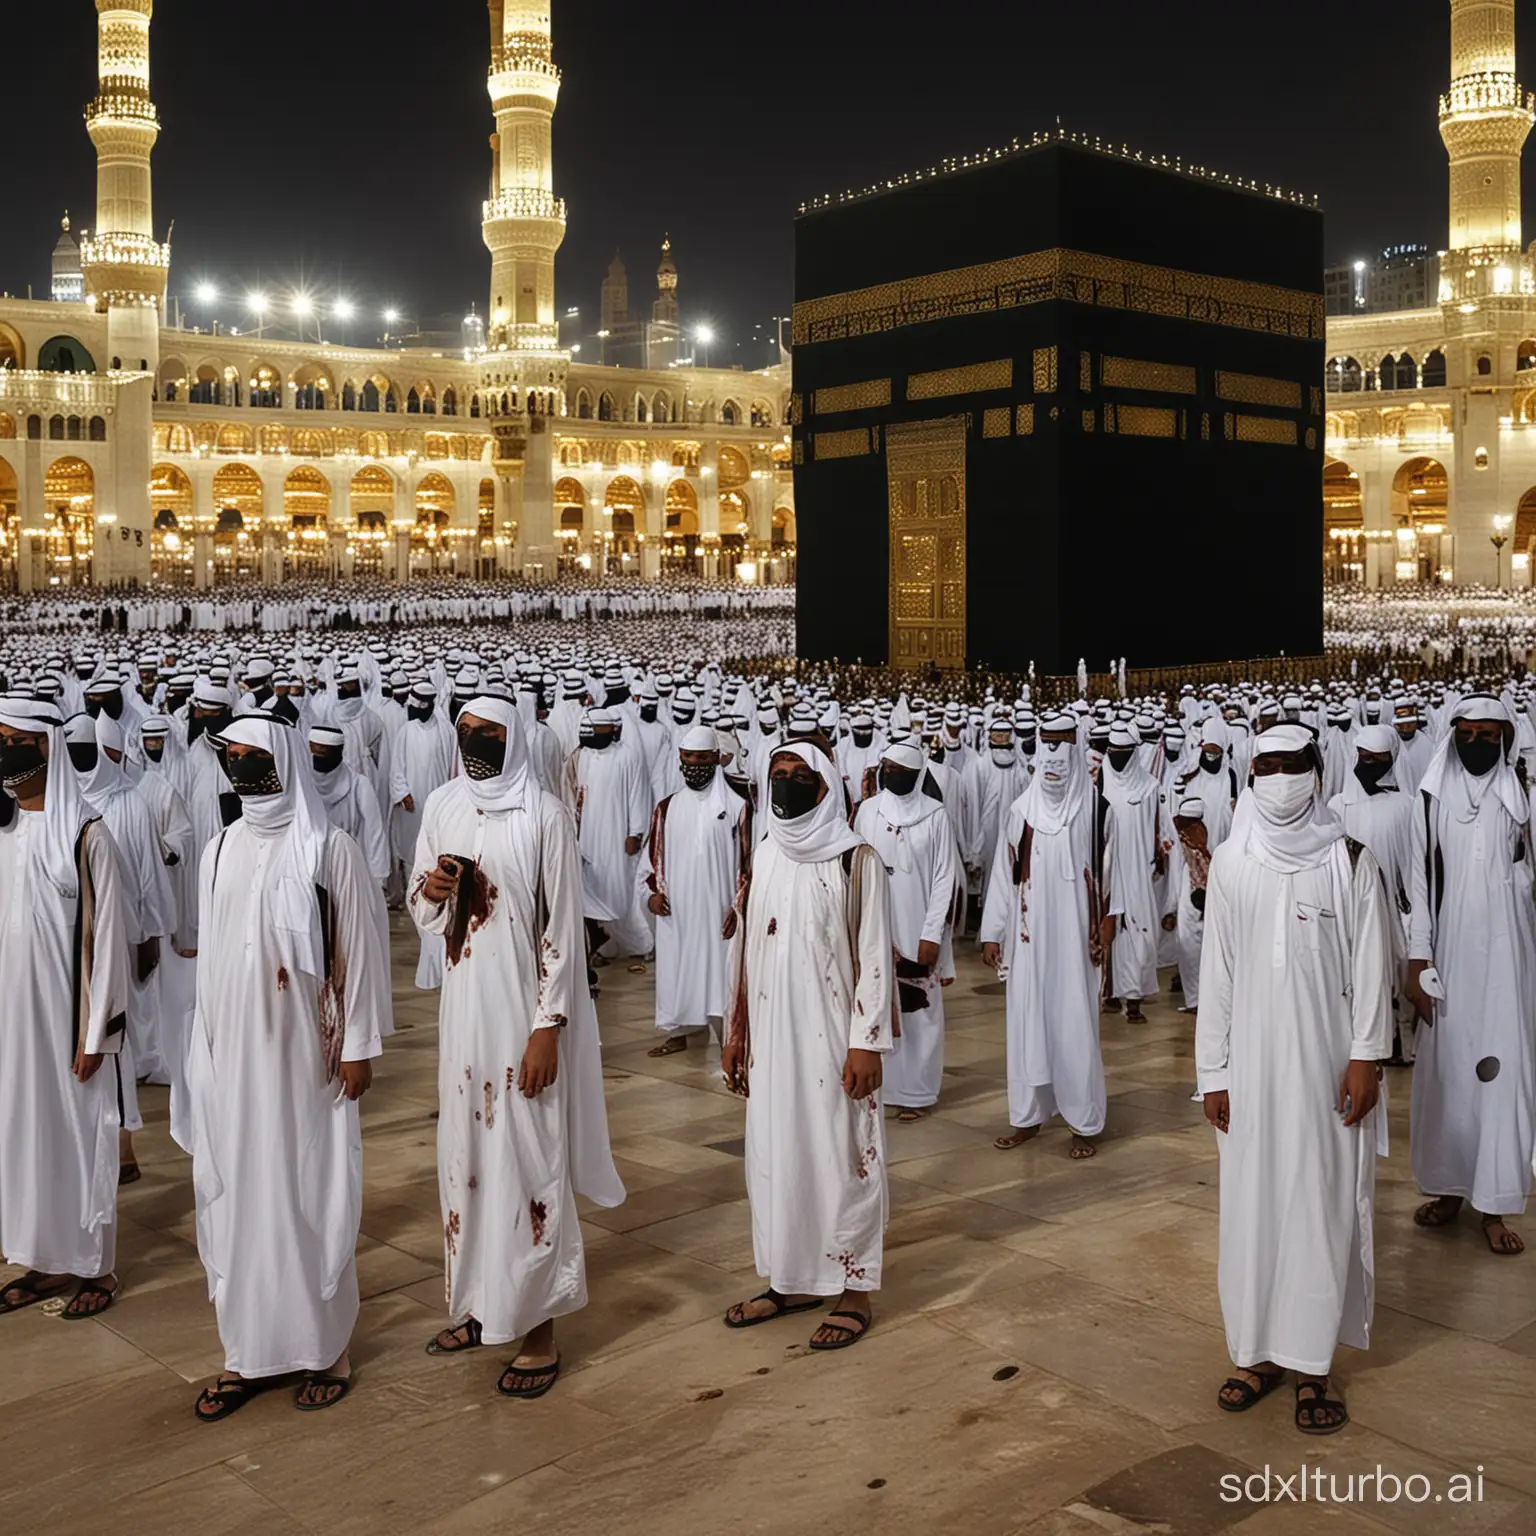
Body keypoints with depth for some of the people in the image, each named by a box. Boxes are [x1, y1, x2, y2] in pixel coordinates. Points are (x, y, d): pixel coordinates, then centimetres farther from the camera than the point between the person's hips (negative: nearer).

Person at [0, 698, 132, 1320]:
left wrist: (97, 1033, -12)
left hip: (65, 1013, -6)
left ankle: (93, 1267, 17)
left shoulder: (85, 836, -13)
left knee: (77, 1129, 4)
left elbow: (105, 935, -12)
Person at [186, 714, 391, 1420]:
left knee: (311, 1193, 2)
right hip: (233, 1053, 5)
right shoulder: (220, 850, 8)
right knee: (236, 1192, 8)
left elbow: (359, 951, -6)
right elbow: (209, 954, 13)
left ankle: (325, 1347, 15)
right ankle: (247, 1351, 19)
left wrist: (359, 1046, -8)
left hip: (304, 1052, -5)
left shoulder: (330, 850, -7)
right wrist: (206, 1046, 13)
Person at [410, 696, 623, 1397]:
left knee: (527, 1159, -1)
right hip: (463, 1005, 6)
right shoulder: (443, 807, 6)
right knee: (466, 1150, 13)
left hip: (524, 1009, -6)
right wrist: (430, 888, -10)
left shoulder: (545, 816, -11)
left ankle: (538, 1330, 11)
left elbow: (563, 928, -11)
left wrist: (548, 1028, -15)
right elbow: (421, 911, 14)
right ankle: (479, 1305, 29)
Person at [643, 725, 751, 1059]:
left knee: (718, 969, -3)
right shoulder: (666, 808, 7)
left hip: (717, 910, -4)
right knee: (675, 967, 10)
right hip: (675, 910, 4)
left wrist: (740, 905, -9)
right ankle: (678, 1033, 25)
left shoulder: (736, 807, -5)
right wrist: (653, 891, 1)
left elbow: (748, 860, -4)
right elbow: (653, 855, 15)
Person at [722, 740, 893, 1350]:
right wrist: (736, 1032, 13)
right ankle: (793, 1281, 26)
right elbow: (746, 949, 13)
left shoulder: (855, 859, -8)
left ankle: (854, 1291, 14)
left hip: (832, 1040, -6)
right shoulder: (765, 856, 8)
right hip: (773, 1040, 6)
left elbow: (874, 956, -10)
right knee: (776, 1155, 12)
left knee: (842, 1157, 2)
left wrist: (866, 1043, -14)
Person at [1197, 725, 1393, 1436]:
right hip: (1251, 1063, 2)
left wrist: (1366, 1057, -9)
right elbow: (1216, 970, 4)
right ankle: (1259, 1350, 20)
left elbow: (1371, 966, -2)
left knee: (1320, 1204, 2)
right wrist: (1213, 1071, 2)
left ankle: (1311, 1365, 11)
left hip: (1325, 1064, -2)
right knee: (1251, 1203, 7)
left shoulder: (1350, 861, -3)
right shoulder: (1230, 863, 3)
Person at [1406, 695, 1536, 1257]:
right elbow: (1420, 880, 2)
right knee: (1446, 1070, 6)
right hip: (1449, 956, 1)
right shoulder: (1432, 797, 2)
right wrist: (1417, 960, -3)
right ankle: (1448, 1187, 20)